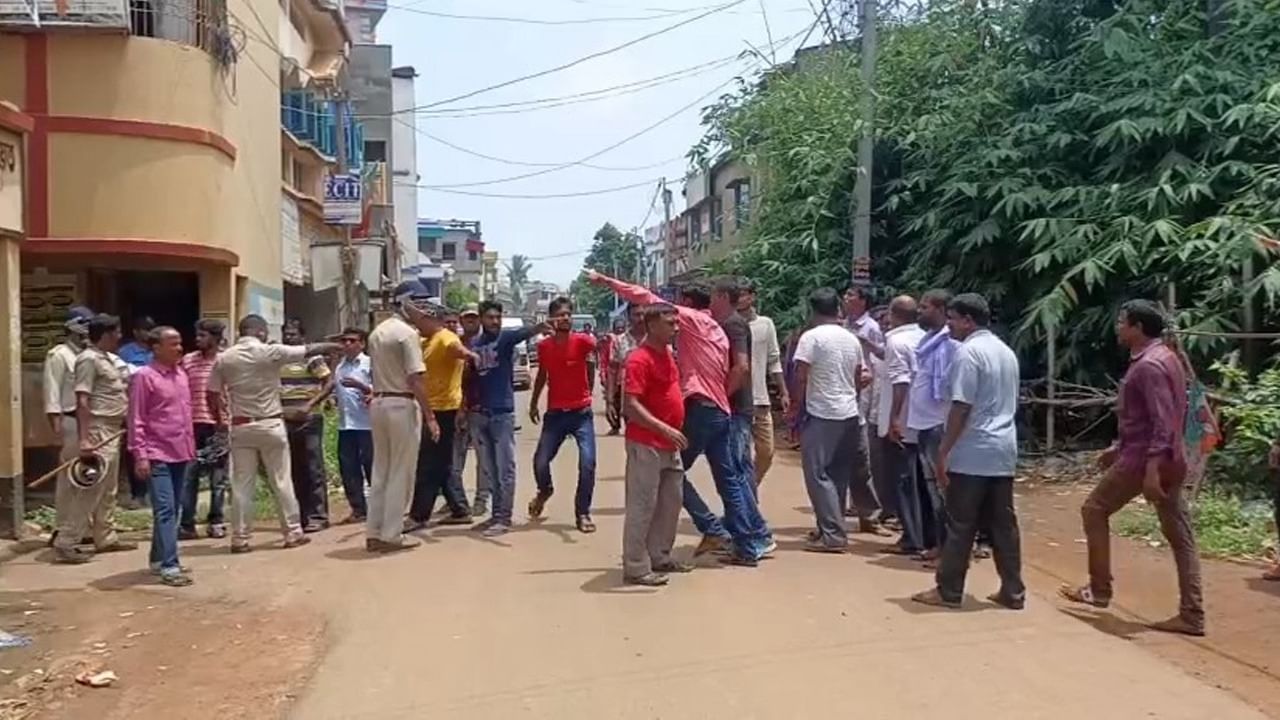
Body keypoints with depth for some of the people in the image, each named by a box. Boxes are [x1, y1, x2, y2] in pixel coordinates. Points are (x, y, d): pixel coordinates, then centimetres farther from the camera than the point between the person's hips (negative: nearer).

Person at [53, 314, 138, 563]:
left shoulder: (109, 358, 14)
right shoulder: (89, 359, -13)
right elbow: (82, 401, -20)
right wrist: (84, 439, -25)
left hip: (113, 430, 10)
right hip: (98, 431, -10)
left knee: (107, 490, 14)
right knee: (90, 491, -9)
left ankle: (105, 538, 22)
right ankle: (65, 544, -5)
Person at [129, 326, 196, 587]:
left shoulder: (181, 374, 12)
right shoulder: (144, 376, -9)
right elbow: (137, 420, -10)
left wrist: (191, 448, 17)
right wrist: (140, 455, -15)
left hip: (181, 454, 7)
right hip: (158, 455, -7)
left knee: (173, 511, 13)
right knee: (165, 510, -9)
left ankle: (158, 559, 25)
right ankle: (169, 566, -9)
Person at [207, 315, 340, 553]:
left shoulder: (224, 358, 2)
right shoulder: (271, 352, -7)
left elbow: (212, 395, 4)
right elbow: (309, 350, 3)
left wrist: (219, 423, 15)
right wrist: (335, 346, 18)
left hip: (241, 427, 3)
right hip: (270, 425, -2)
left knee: (241, 484, 6)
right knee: (282, 481, 5)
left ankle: (240, 538, 7)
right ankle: (293, 533, 11)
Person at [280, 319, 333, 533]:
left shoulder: (312, 357, -4)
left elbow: (328, 384, -8)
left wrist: (310, 405, -18)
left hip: (309, 421, -5)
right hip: (285, 422, 5)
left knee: (313, 469, -3)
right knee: (294, 471, 8)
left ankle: (318, 516, 1)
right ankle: (300, 515, 15)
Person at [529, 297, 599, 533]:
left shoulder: (581, 340, -10)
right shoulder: (543, 346, 0)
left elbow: (597, 345, -33)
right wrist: (534, 403, 17)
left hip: (581, 413, -2)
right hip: (554, 414, 3)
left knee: (587, 463, -11)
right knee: (540, 461, 2)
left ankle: (582, 513, 7)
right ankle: (545, 491, 37)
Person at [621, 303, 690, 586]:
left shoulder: (666, 352, 10)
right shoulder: (639, 359, -17)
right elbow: (630, 406, -24)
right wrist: (665, 429, -29)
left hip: (669, 445, 9)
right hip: (646, 445, -9)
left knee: (670, 502, 16)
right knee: (642, 506, -2)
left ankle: (659, 557, 28)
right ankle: (636, 567, 6)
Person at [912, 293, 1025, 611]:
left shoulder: (968, 351, -12)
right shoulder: (1006, 352, 15)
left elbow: (961, 408, -18)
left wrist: (943, 452, -13)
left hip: (972, 452, -8)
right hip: (1004, 451, 8)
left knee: (959, 525, 0)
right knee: (1004, 524, 11)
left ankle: (948, 591, 6)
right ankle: (1013, 591, 14)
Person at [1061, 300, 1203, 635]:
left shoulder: (1148, 366, -16)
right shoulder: (1165, 357, 16)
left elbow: (1163, 421, -24)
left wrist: (1151, 467, -29)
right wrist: (1119, 446, 27)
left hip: (1144, 459, -10)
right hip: (1170, 461, 10)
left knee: (1094, 510, 7)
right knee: (1180, 535, 6)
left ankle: (1099, 591, 14)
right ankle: (1192, 615, 8)